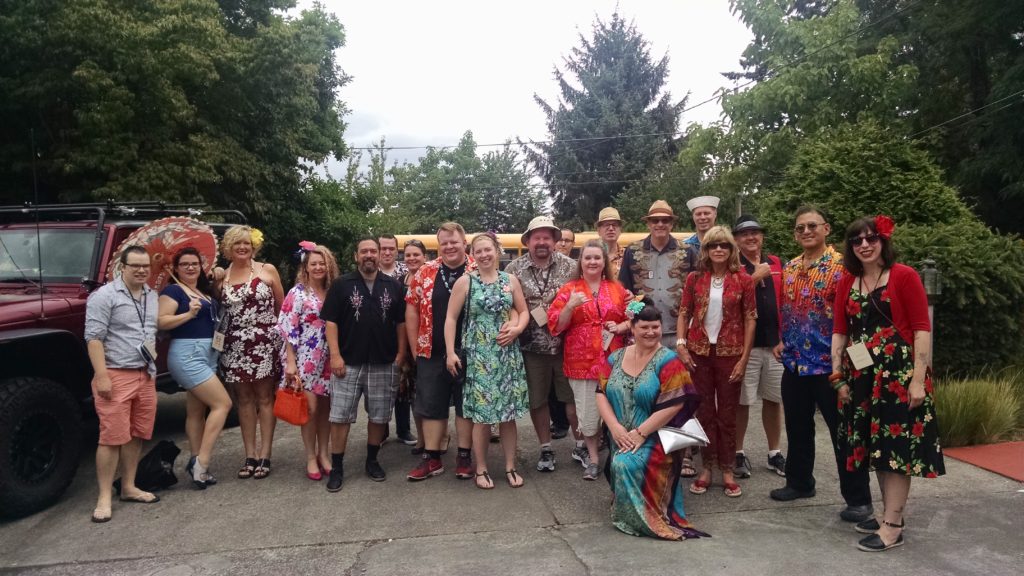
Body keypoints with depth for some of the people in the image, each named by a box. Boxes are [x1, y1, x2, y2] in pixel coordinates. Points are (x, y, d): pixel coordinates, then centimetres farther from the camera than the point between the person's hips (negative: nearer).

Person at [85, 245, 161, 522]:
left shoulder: (151, 296, 14)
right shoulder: (104, 296, -8)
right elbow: (93, 337, -13)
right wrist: (101, 376, -18)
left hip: (146, 375, 7)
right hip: (116, 376, -7)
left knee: (136, 435, 11)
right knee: (112, 437, -6)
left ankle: (128, 488, 22)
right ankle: (104, 497, 3)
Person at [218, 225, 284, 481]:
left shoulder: (267, 270, 2)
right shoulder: (222, 277, 8)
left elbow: (281, 306, 6)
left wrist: (276, 330, 5)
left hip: (265, 343, -2)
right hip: (235, 344, 3)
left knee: (264, 398, 2)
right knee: (244, 400, 7)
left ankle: (264, 456, 8)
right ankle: (250, 455, 15)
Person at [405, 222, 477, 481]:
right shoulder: (425, 272, 2)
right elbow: (412, 308, 5)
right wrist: (415, 347, 3)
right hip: (432, 353, 2)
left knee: (466, 405, 8)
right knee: (432, 405, 9)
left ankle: (464, 457, 21)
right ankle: (432, 458, 20)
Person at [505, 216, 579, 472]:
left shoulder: (569, 266, 0)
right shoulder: (514, 269, -1)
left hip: (565, 343, 0)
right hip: (532, 346, 0)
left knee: (573, 395, 9)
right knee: (537, 399, 10)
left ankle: (581, 444, 26)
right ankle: (546, 449, 25)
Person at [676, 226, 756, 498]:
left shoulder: (743, 280, -3)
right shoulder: (694, 278, 1)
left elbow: (750, 319, -2)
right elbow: (684, 314, 5)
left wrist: (744, 357, -5)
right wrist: (681, 346, -7)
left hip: (729, 352, -1)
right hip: (699, 352, 1)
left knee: (727, 412, 7)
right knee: (704, 411, 9)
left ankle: (727, 470, 18)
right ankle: (706, 468, 20)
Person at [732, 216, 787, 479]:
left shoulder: (777, 264, 11)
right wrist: (756, 277, -18)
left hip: (775, 342, 4)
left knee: (773, 399, 12)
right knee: (741, 401, 3)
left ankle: (774, 453, 25)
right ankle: (739, 453, 15)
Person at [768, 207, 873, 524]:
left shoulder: (840, 265, -10)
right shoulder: (789, 268, 11)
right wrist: (781, 341, 9)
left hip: (829, 364, -7)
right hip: (794, 363, 7)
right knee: (797, 427, 17)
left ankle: (858, 498, 13)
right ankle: (799, 482, 33)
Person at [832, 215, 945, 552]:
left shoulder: (904, 276, -7)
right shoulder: (847, 283, 8)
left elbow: (922, 329, -10)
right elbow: (839, 332, 9)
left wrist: (918, 379, -15)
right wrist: (837, 376, 5)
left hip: (899, 374, -6)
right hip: (862, 376, 6)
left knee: (897, 445, -1)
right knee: (875, 445, 12)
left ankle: (892, 526, 6)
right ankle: (890, 514, 26)